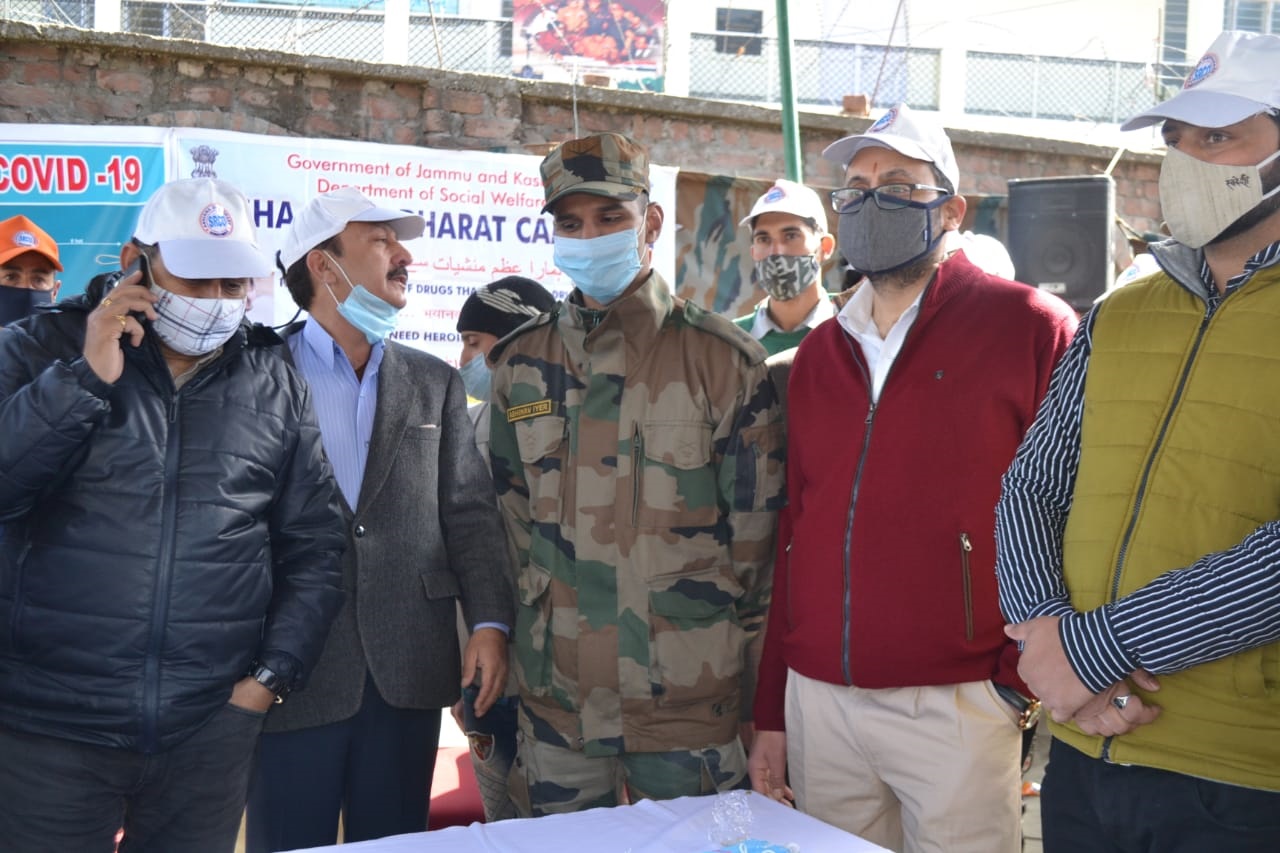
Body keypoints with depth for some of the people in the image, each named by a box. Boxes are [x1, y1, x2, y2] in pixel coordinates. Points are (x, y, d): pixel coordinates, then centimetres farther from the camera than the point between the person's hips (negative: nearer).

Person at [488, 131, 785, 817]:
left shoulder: (724, 360, -5)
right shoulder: (522, 366, 6)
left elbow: (759, 533, -3)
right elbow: (510, 522, 13)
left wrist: (754, 694, -3)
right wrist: (516, 641, 8)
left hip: (690, 706, -3)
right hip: (556, 705, 3)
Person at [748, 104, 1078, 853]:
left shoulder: (1029, 327, -4)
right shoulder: (819, 353, 12)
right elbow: (796, 534, 13)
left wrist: (1025, 679, -10)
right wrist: (772, 710, 12)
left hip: (954, 707, -5)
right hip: (818, 701, 5)